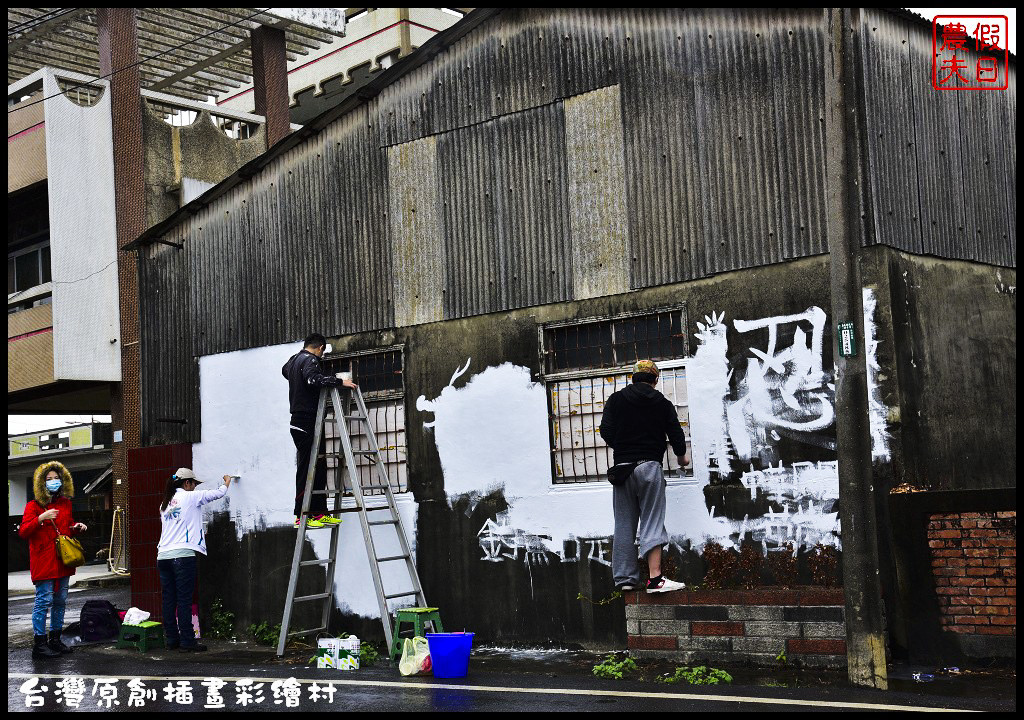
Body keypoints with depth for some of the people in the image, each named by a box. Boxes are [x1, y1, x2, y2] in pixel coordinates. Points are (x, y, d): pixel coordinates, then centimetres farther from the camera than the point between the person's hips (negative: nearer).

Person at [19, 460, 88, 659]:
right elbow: (23, 532, -11)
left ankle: (55, 640, 21)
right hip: (43, 561, -6)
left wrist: (77, 527, 9)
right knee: (44, 601, -9)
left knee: (60, 601, 11)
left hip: (63, 561, 7)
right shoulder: (34, 505, -3)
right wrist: (41, 518, -22)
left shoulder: (65, 503, 16)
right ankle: (39, 644, -4)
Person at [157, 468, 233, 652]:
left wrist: (197, 532, 38)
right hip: (182, 554, -7)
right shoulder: (189, 497, 0)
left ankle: (172, 640, 13)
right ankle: (187, 642, -3)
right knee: (184, 600, -5)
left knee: (169, 600, 9)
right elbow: (218, 493, 7)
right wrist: (227, 482, 27)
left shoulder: (165, 504, 19)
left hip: (163, 555, 7)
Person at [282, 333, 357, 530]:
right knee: (307, 468, -9)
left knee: (318, 468, 10)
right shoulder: (310, 360, -9)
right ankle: (301, 516, -8)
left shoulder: (293, 360, 21)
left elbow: (285, 371, 45)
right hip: (308, 423, -10)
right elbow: (313, 379, -29)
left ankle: (320, 513, 10)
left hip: (299, 422, 10)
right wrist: (339, 381, -25)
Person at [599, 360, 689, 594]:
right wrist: (682, 457, 22)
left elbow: (606, 431, -1)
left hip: (622, 467, 2)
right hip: (650, 467, -2)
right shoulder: (662, 403, 6)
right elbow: (676, 434, 2)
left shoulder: (616, 400, 7)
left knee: (624, 525, 7)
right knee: (652, 523, -3)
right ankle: (655, 579, -14)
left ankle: (625, 578, 6)